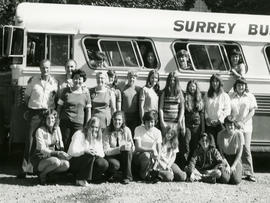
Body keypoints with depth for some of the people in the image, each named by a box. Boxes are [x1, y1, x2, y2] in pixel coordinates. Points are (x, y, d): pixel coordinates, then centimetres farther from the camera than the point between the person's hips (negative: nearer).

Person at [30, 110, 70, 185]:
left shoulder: (57, 129, 6)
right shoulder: (40, 131, -13)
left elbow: (61, 145, 9)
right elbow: (42, 149, -20)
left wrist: (63, 153, -14)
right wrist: (57, 153, -30)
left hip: (53, 156, 6)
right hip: (40, 160, -6)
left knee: (66, 164, -23)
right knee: (55, 161, -36)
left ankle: (48, 173, 0)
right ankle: (42, 174, -9)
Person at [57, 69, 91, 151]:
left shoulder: (85, 93, 5)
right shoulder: (66, 91, 5)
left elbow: (88, 110, 8)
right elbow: (59, 107, 9)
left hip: (78, 123, -1)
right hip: (65, 122, 1)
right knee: (65, 144, 0)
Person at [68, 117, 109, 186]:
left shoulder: (98, 137, 9)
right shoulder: (79, 134, -11)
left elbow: (102, 154, 2)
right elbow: (71, 152, -23)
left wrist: (97, 153, -22)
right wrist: (85, 151, -37)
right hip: (74, 163, -5)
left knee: (104, 164, -21)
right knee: (90, 155, -34)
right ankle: (80, 179, -23)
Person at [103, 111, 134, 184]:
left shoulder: (126, 130, -5)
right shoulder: (107, 132, -11)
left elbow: (133, 148, -1)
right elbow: (106, 151, -17)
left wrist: (129, 146, -26)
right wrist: (120, 148, -31)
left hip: (124, 156, 3)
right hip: (111, 156, -3)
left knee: (128, 151, -30)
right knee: (115, 165, -36)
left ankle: (127, 177, -19)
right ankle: (110, 175, 2)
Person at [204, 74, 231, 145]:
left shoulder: (224, 96, 2)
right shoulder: (207, 96, 13)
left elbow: (227, 110, -3)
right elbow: (204, 109, 9)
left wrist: (219, 120, -11)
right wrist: (207, 118, -6)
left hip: (220, 124, -2)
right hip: (209, 124, 2)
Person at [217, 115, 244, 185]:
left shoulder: (239, 134, -10)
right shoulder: (221, 134, -8)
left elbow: (240, 152, -5)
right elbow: (220, 151, -2)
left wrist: (233, 165, -12)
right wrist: (227, 165, -12)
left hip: (236, 159, 0)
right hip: (224, 158, 0)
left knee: (236, 181, -21)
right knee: (225, 179, -25)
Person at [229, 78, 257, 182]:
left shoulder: (250, 97, 7)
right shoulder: (230, 96, 9)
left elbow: (252, 112, 2)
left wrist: (242, 122, -9)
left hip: (246, 127, -1)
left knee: (246, 149, -6)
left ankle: (249, 173, -3)